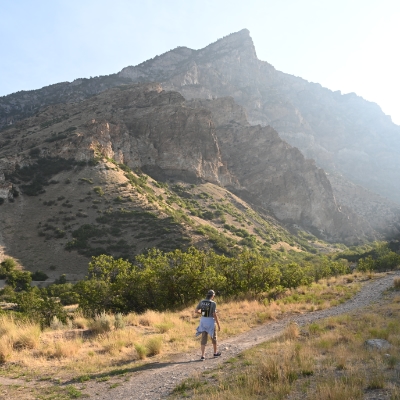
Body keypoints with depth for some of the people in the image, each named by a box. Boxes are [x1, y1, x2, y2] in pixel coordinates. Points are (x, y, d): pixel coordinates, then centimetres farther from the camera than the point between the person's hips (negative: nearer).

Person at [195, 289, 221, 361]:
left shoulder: (201, 302, 1)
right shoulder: (213, 303, -15)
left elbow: (196, 310, 5)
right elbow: (215, 315, -17)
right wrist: (218, 324, -8)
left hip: (203, 321, 4)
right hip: (210, 321, -4)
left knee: (204, 338, 6)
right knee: (213, 337, 17)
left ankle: (203, 356, -3)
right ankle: (215, 352, 34)